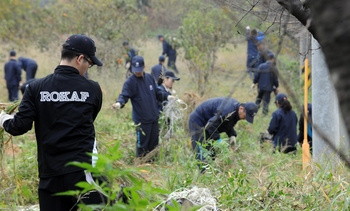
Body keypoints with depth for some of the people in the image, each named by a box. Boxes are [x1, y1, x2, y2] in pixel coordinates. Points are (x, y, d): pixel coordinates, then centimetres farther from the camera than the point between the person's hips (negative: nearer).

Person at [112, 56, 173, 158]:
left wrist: (167, 96, 3)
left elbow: (157, 92, 18)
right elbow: (124, 95, -20)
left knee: (154, 142, 16)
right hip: (141, 120, -6)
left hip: (154, 118, 6)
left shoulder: (150, 78, 7)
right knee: (142, 143, -2)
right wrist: (119, 103, -40)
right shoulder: (130, 82, -11)